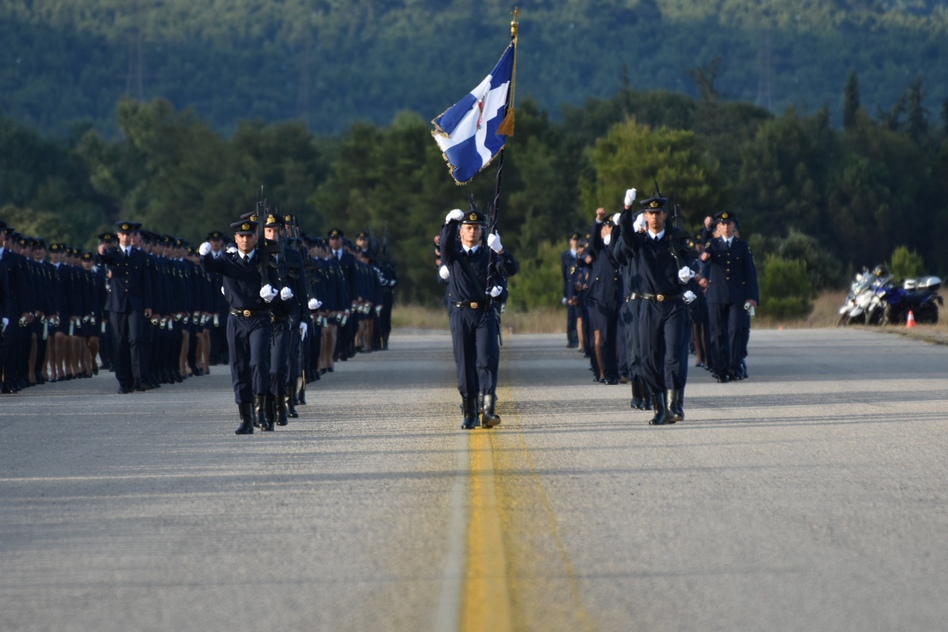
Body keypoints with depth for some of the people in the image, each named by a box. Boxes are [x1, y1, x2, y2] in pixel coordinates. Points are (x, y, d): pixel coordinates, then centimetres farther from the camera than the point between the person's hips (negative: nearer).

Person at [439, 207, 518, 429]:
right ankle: (469, 412, 7)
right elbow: (445, 245, -14)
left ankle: (488, 410, -18)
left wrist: (499, 250, -24)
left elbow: (512, 269, -6)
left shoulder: (489, 256, 8)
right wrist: (450, 223, -31)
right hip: (461, 313, 1)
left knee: (487, 360, -11)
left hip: (486, 313, -1)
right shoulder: (454, 255, 8)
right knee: (465, 363, 2)